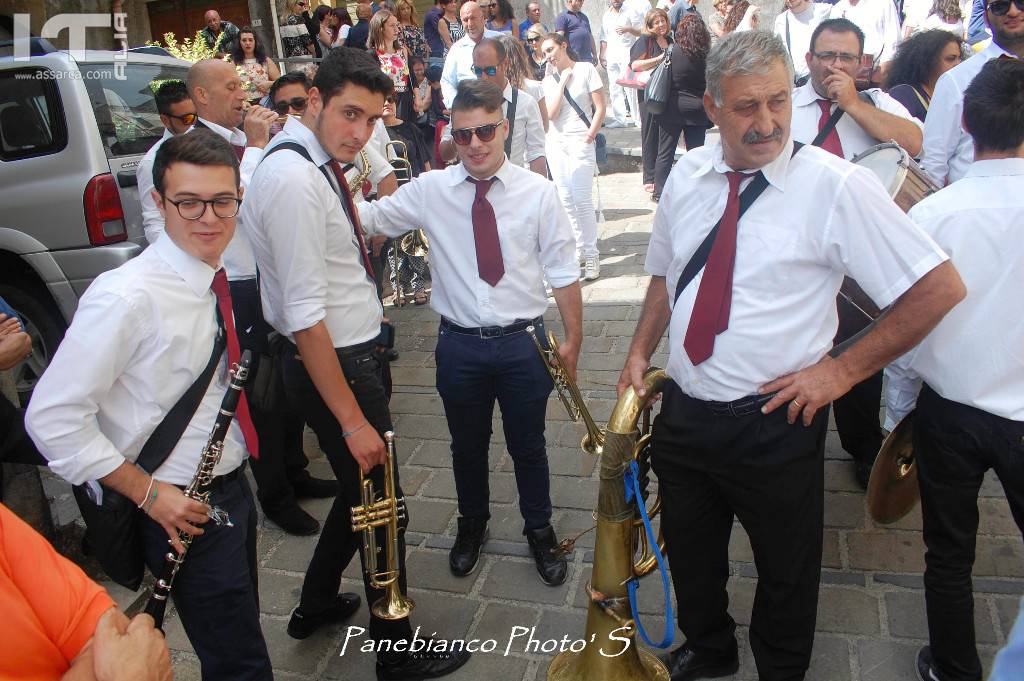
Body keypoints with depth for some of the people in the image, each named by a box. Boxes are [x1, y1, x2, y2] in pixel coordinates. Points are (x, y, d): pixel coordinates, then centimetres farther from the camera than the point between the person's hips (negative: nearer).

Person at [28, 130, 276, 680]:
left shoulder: (216, 275, 1)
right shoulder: (127, 297, -25)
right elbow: (51, 418, -22)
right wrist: (149, 494, -19)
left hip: (232, 485, 8)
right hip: (184, 509, -7)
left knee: (242, 629, 25)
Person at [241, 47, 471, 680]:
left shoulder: (318, 164, 6)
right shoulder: (293, 178, -24)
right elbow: (305, 316, -26)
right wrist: (353, 419, -24)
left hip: (353, 354, 10)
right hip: (333, 365, -10)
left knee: (362, 491, 24)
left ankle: (317, 603, 47)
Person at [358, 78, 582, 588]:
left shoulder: (537, 191, -5)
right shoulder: (429, 190, -3)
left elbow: (563, 271, -2)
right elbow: (366, 219, -1)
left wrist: (573, 339, -2)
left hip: (523, 342, -1)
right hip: (459, 344, 1)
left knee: (528, 446, 16)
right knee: (467, 445, 19)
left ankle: (539, 530, 42)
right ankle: (472, 525, 47)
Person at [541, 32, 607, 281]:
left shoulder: (586, 69, 0)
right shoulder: (549, 79, 12)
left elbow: (600, 108, -2)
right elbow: (551, 114, -2)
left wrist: (590, 135, -12)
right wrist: (562, 83, -4)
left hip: (580, 142, -5)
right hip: (555, 142, 5)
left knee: (582, 199, -9)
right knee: (565, 200, 4)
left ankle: (592, 256, -2)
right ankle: (578, 250, 13)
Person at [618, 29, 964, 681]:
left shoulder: (837, 185, -16)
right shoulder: (687, 176, 0)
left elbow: (941, 286, -13)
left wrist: (842, 369, -13)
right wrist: (640, 352, 4)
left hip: (775, 424, -4)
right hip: (683, 413, 5)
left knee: (786, 571, 19)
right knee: (690, 553, 25)